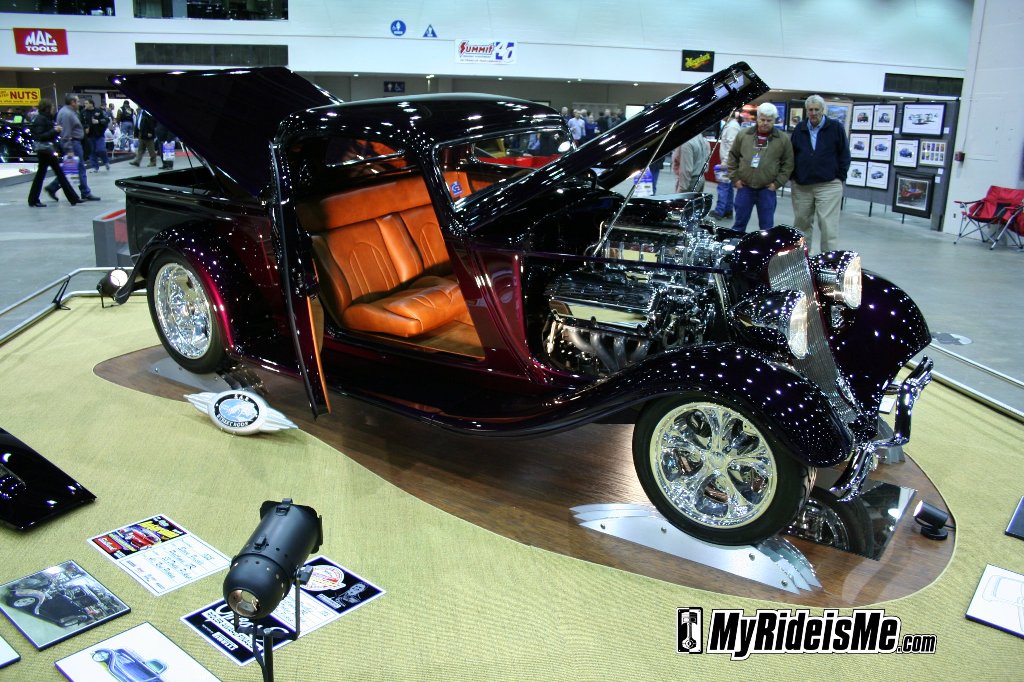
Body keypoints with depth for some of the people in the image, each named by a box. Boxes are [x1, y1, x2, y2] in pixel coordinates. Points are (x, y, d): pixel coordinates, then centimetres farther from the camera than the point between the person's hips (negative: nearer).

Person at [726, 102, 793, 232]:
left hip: (767, 190, -1)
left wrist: (777, 183, -6)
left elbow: (788, 164, 1)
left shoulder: (783, 139, -1)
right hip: (744, 188, 1)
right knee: (739, 223, 10)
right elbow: (733, 157, 8)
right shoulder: (743, 134, 2)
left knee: (767, 226, 5)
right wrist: (735, 178, 2)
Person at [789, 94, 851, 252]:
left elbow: (844, 155, 3)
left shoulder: (836, 128, 0)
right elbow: (791, 155, 14)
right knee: (801, 223, 11)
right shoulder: (800, 128, 9)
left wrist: (840, 178, -2)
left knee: (828, 225, -6)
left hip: (828, 185, -3)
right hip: (801, 186, 3)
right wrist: (794, 176, 7)